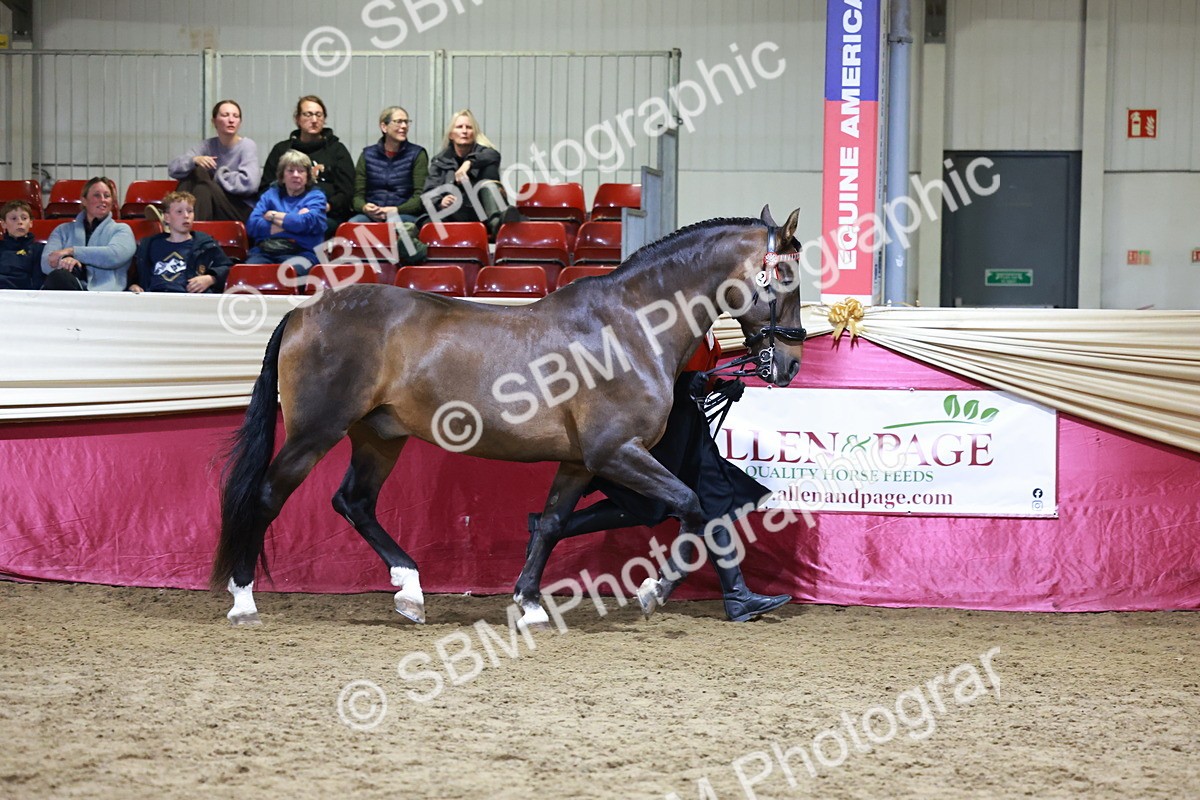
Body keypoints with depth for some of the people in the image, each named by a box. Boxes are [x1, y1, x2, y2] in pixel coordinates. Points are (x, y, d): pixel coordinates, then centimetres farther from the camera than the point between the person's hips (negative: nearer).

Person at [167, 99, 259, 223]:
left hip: (243, 210, -5)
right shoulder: (208, 146, 8)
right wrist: (194, 160, -21)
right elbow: (173, 169, -1)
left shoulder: (247, 146, -6)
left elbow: (249, 183, -22)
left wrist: (217, 176, -11)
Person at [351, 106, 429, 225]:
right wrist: (364, 208, -15)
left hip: (405, 214, -2)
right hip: (371, 215, 2)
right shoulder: (368, 155, 14)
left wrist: (395, 210, -17)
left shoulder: (417, 154, 9)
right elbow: (358, 195, 9)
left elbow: (420, 197, 0)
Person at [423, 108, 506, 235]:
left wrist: (469, 162, -31)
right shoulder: (440, 161, 14)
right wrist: (440, 202, -22)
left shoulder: (482, 152, 12)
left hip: (483, 214, -1)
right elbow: (429, 194, 1)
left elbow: (494, 155, -14)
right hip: (455, 215, 1)